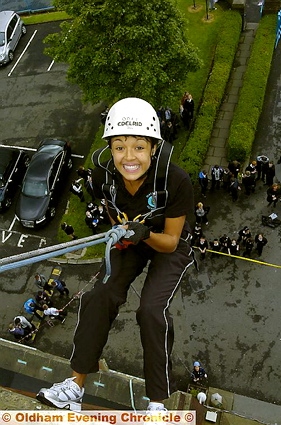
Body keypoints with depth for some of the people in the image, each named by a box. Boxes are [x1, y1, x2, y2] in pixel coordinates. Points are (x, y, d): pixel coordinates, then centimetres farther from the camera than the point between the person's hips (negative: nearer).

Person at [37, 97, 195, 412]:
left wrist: (146, 235, -41)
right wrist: (120, 232, -11)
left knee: (152, 309, -22)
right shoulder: (103, 173, -21)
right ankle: (76, 383, 3)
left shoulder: (175, 180, -33)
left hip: (169, 245, -3)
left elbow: (170, 242, -21)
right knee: (100, 295, -14)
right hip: (128, 240, 4)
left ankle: (157, 402, -2)